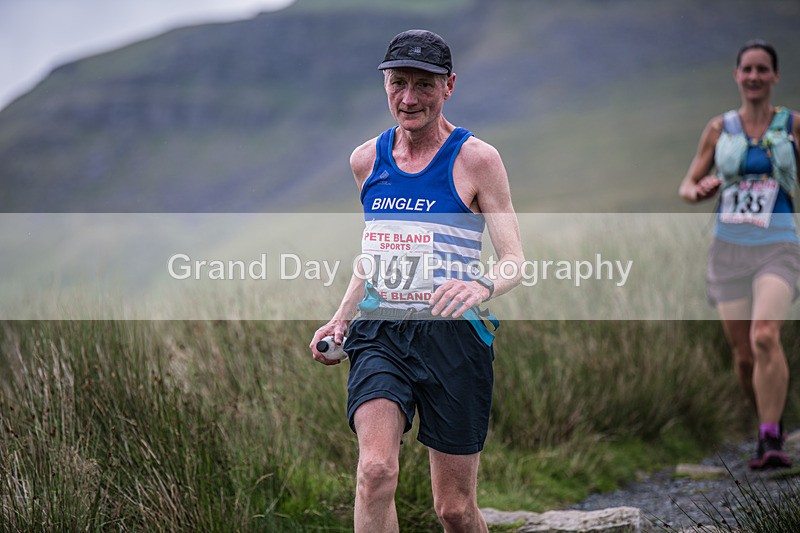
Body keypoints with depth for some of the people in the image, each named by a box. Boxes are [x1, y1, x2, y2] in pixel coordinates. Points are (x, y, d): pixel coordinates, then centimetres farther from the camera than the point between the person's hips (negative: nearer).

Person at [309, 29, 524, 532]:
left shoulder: (476, 158, -3)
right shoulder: (366, 159, 11)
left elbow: (515, 259, -5)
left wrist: (482, 285, -26)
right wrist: (341, 318, 15)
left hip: (451, 336, -3)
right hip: (379, 334, 3)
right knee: (375, 470, -22)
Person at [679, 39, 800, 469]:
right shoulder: (720, 128, 6)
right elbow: (686, 187, 9)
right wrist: (700, 190, -13)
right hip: (729, 251, 3)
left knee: (764, 337, -26)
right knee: (743, 356, 7)